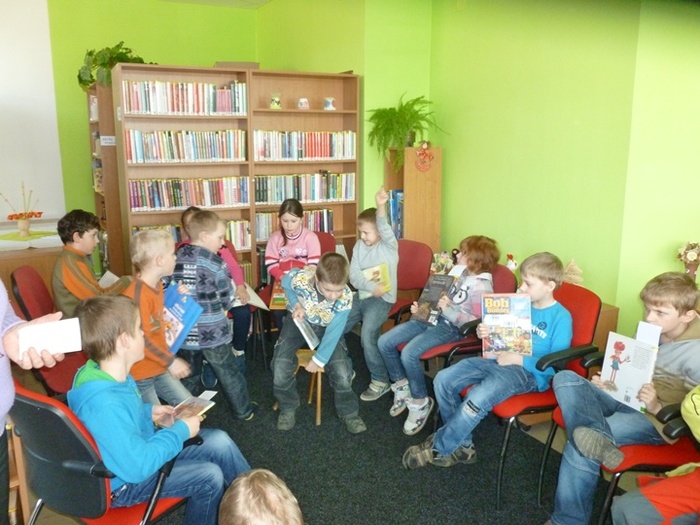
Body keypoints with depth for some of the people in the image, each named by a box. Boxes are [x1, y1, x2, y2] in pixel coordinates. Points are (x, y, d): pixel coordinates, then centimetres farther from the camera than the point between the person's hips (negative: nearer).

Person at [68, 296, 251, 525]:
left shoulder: (109, 375, -7)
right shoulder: (106, 404, -38)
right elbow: (137, 466, -34)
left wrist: (148, 411, 2)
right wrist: (181, 431, -24)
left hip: (133, 449, 9)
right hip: (125, 482, -9)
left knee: (219, 441, 2)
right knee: (210, 476, -14)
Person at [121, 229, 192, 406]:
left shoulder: (157, 285, 6)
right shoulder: (136, 293, -23)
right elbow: (141, 338, -25)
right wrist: (171, 362, -21)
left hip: (159, 368, 9)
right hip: (140, 374, -9)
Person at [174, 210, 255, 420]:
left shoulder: (175, 259, -2)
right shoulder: (215, 262, -17)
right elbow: (228, 300, -9)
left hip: (184, 331, 4)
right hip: (213, 332, -4)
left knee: (188, 377, 21)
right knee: (229, 374, 14)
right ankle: (244, 411, 29)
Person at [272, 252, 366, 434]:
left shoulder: (345, 297, -30)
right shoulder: (300, 278, -33)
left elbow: (333, 333, -22)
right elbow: (285, 283, -6)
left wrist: (319, 359, -19)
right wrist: (296, 304, -19)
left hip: (326, 327, 0)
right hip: (299, 321, 0)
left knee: (342, 371, -15)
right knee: (281, 365, -18)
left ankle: (349, 412, 13)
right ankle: (288, 407, 10)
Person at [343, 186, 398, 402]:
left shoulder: (389, 245, -7)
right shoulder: (359, 246, 6)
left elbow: (385, 228, -31)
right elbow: (353, 275, -3)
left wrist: (381, 207, -50)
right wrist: (372, 287, -21)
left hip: (381, 299, -6)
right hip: (360, 295, 7)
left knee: (368, 336, -24)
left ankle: (381, 381, -6)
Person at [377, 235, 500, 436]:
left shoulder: (481, 288, -15)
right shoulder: (462, 273, 11)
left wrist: (449, 310, -22)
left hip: (451, 327, -9)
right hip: (434, 316, 9)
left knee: (409, 354, -30)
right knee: (384, 342, -4)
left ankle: (421, 402, -7)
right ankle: (402, 387, 15)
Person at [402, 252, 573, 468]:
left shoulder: (560, 317, -9)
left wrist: (520, 359, -22)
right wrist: (487, 333, -2)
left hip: (529, 372, -8)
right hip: (499, 359, 8)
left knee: (478, 398, -33)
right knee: (443, 379, -8)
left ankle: (438, 448, -10)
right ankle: (463, 445, 4)